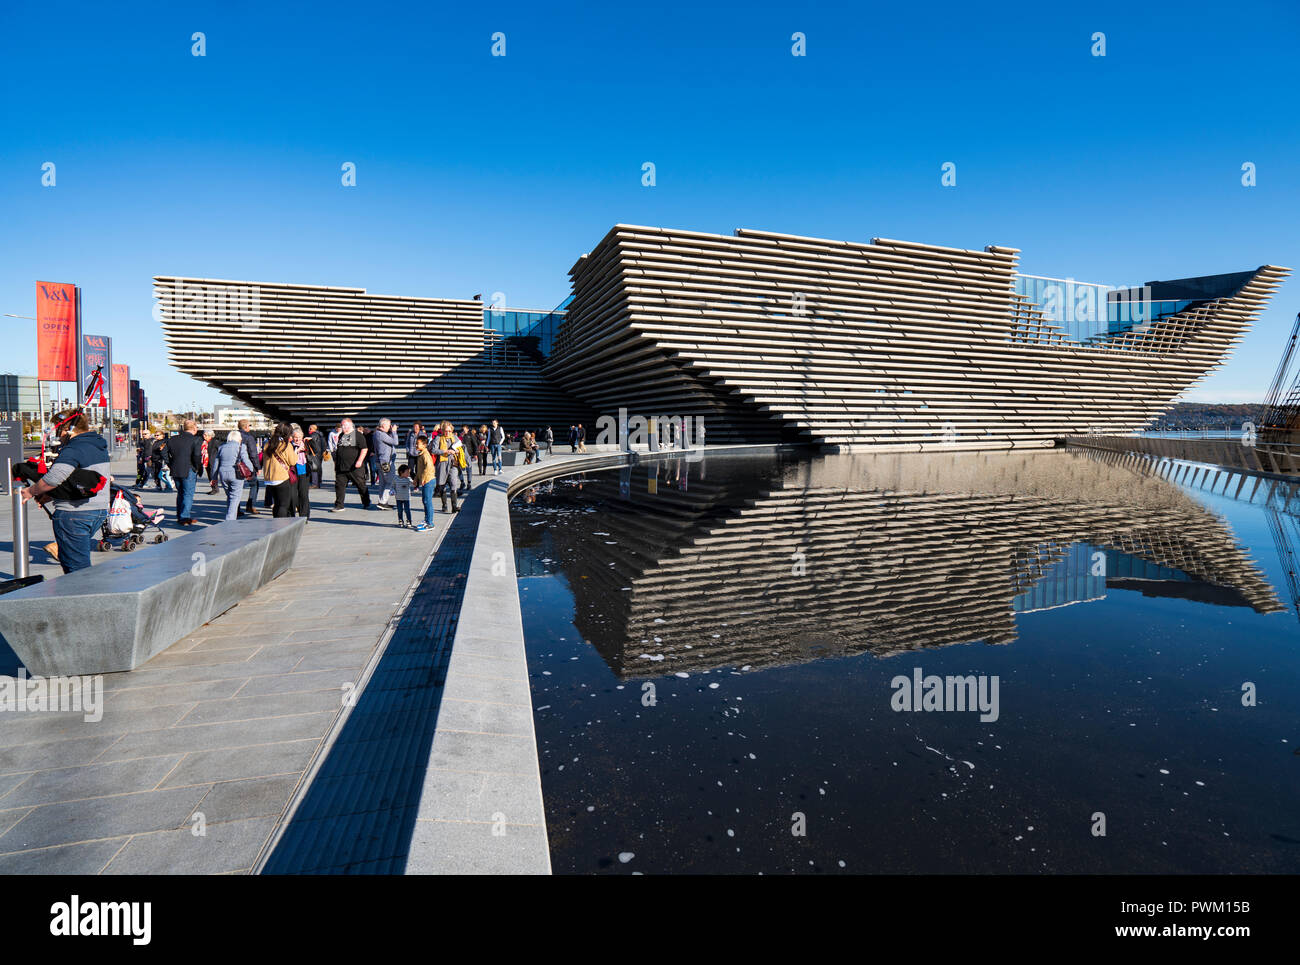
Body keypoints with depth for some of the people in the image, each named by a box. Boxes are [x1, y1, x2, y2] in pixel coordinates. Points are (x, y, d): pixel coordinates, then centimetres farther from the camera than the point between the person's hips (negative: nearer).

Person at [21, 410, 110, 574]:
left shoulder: (73, 449, -16)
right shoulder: (100, 446, 13)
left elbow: (53, 479, -26)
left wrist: (31, 491, -7)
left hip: (74, 514, -9)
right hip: (100, 510, 9)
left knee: (75, 568, -3)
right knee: (82, 562, 20)